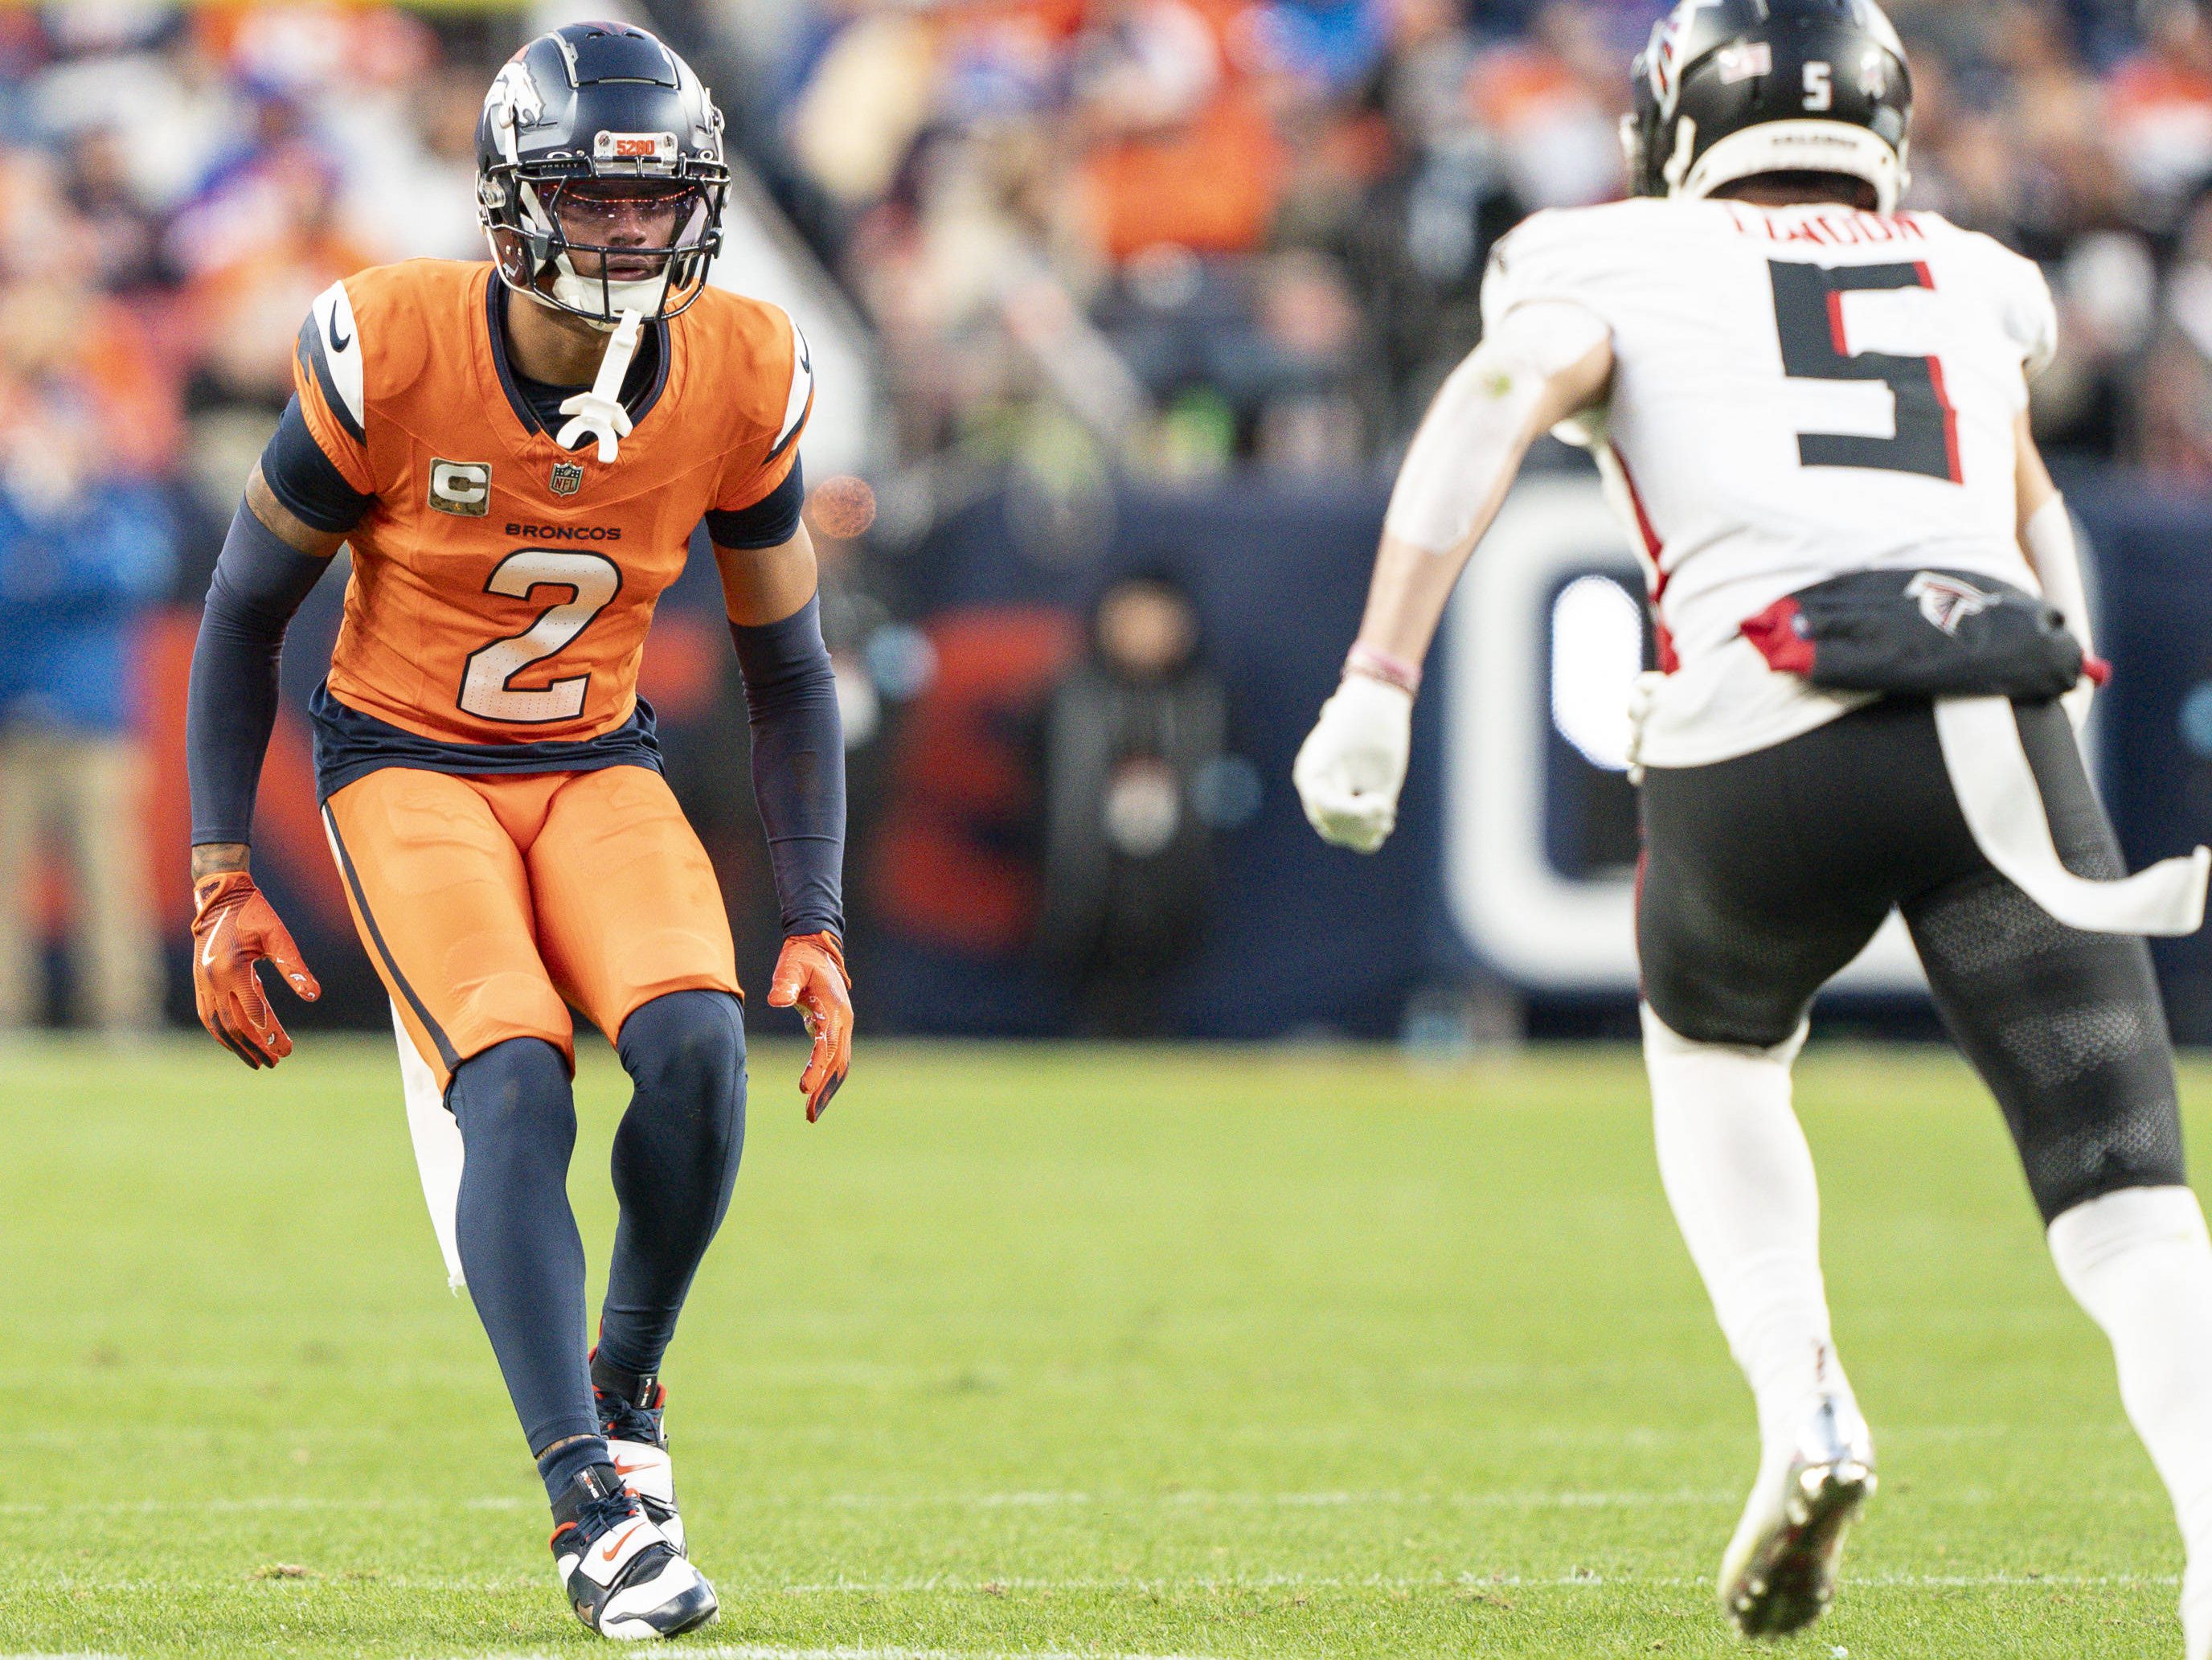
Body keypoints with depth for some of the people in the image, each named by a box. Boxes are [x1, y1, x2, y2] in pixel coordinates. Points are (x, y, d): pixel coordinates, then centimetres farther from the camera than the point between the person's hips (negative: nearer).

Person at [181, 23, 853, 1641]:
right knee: (515, 1089, -25)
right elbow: (246, 609, -5)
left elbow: (788, 672, 4)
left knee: (696, 1048, -23)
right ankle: (591, 1508, -25)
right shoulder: (391, 355, -19)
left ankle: (625, 1388, 3)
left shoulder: (742, 379, -10)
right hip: (405, 760, -3)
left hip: (597, 763, 3)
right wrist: (222, 883, -9)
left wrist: (818, 928, -2)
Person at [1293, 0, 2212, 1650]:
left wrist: (1378, 684, -9)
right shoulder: (1972, 282, 29)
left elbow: (1495, 402, -2)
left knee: (1712, 1050, 31)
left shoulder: (1626, 266, 18)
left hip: (1766, 726, -1)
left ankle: (1805, 1408, 11)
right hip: (2005, 723, 1)